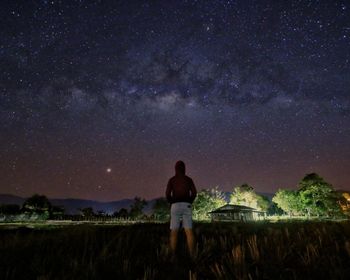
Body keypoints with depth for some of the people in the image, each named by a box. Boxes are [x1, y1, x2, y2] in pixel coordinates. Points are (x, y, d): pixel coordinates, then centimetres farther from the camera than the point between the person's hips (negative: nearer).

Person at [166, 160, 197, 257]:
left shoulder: (171, 179, 5)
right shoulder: (189, 179, 10)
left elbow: (167, 193, -6)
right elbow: (194, 193, -1)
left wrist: (172, 203, 11)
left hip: (176, 206, -1)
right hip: (186, 206, 1)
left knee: (174, 232, 4)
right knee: (189, 232, 1)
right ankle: (192, 255, -7)